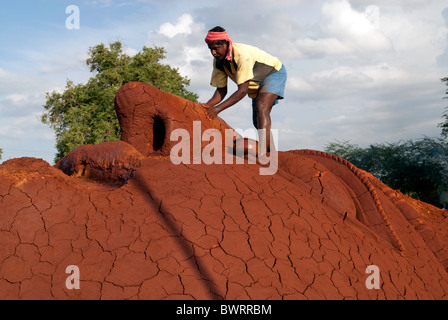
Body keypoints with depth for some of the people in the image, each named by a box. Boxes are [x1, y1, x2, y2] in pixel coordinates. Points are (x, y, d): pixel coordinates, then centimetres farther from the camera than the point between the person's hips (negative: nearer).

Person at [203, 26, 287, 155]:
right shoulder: (218, 61, -14)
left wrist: (218, 108, -42)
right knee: (257, 121, 5)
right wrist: (206, 106, -26)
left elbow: (243, 90, -39)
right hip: (257, 83, 9)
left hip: (274, 73, -8)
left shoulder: (242, 55, -38)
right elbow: (221, 90, -8)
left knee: (261, 108, -31)